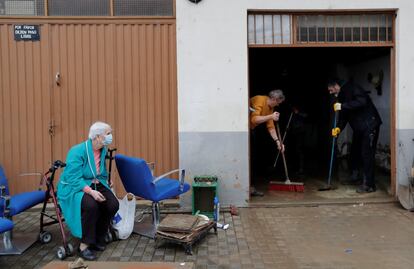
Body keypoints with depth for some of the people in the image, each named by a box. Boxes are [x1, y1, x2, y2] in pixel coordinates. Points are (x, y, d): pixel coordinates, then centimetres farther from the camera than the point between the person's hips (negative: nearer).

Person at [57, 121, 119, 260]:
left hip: (95, 185, 7)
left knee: (113, 204, -16)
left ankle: (98, 239, 3)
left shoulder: (103, 150, 1)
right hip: (74, 187, -6)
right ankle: (84, 245, -19)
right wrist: (90, 191, -36)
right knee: (91, 205, -35)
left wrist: (105, 185, 1)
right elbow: (74, 178, -25)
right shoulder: (77, 151, -20)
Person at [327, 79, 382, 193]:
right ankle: (353, 177, 31)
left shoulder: (351, 88, -10)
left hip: (369, 125, -9)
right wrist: (339, 128, -5)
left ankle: (369, 185, -4)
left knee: (367, 154, -9)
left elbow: (362, 101, -26)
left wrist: (343, 106, -26)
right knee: (355, 152, 15)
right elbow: (343, 116, 12)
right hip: (358, 128, 9)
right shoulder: (341, 97, 15)